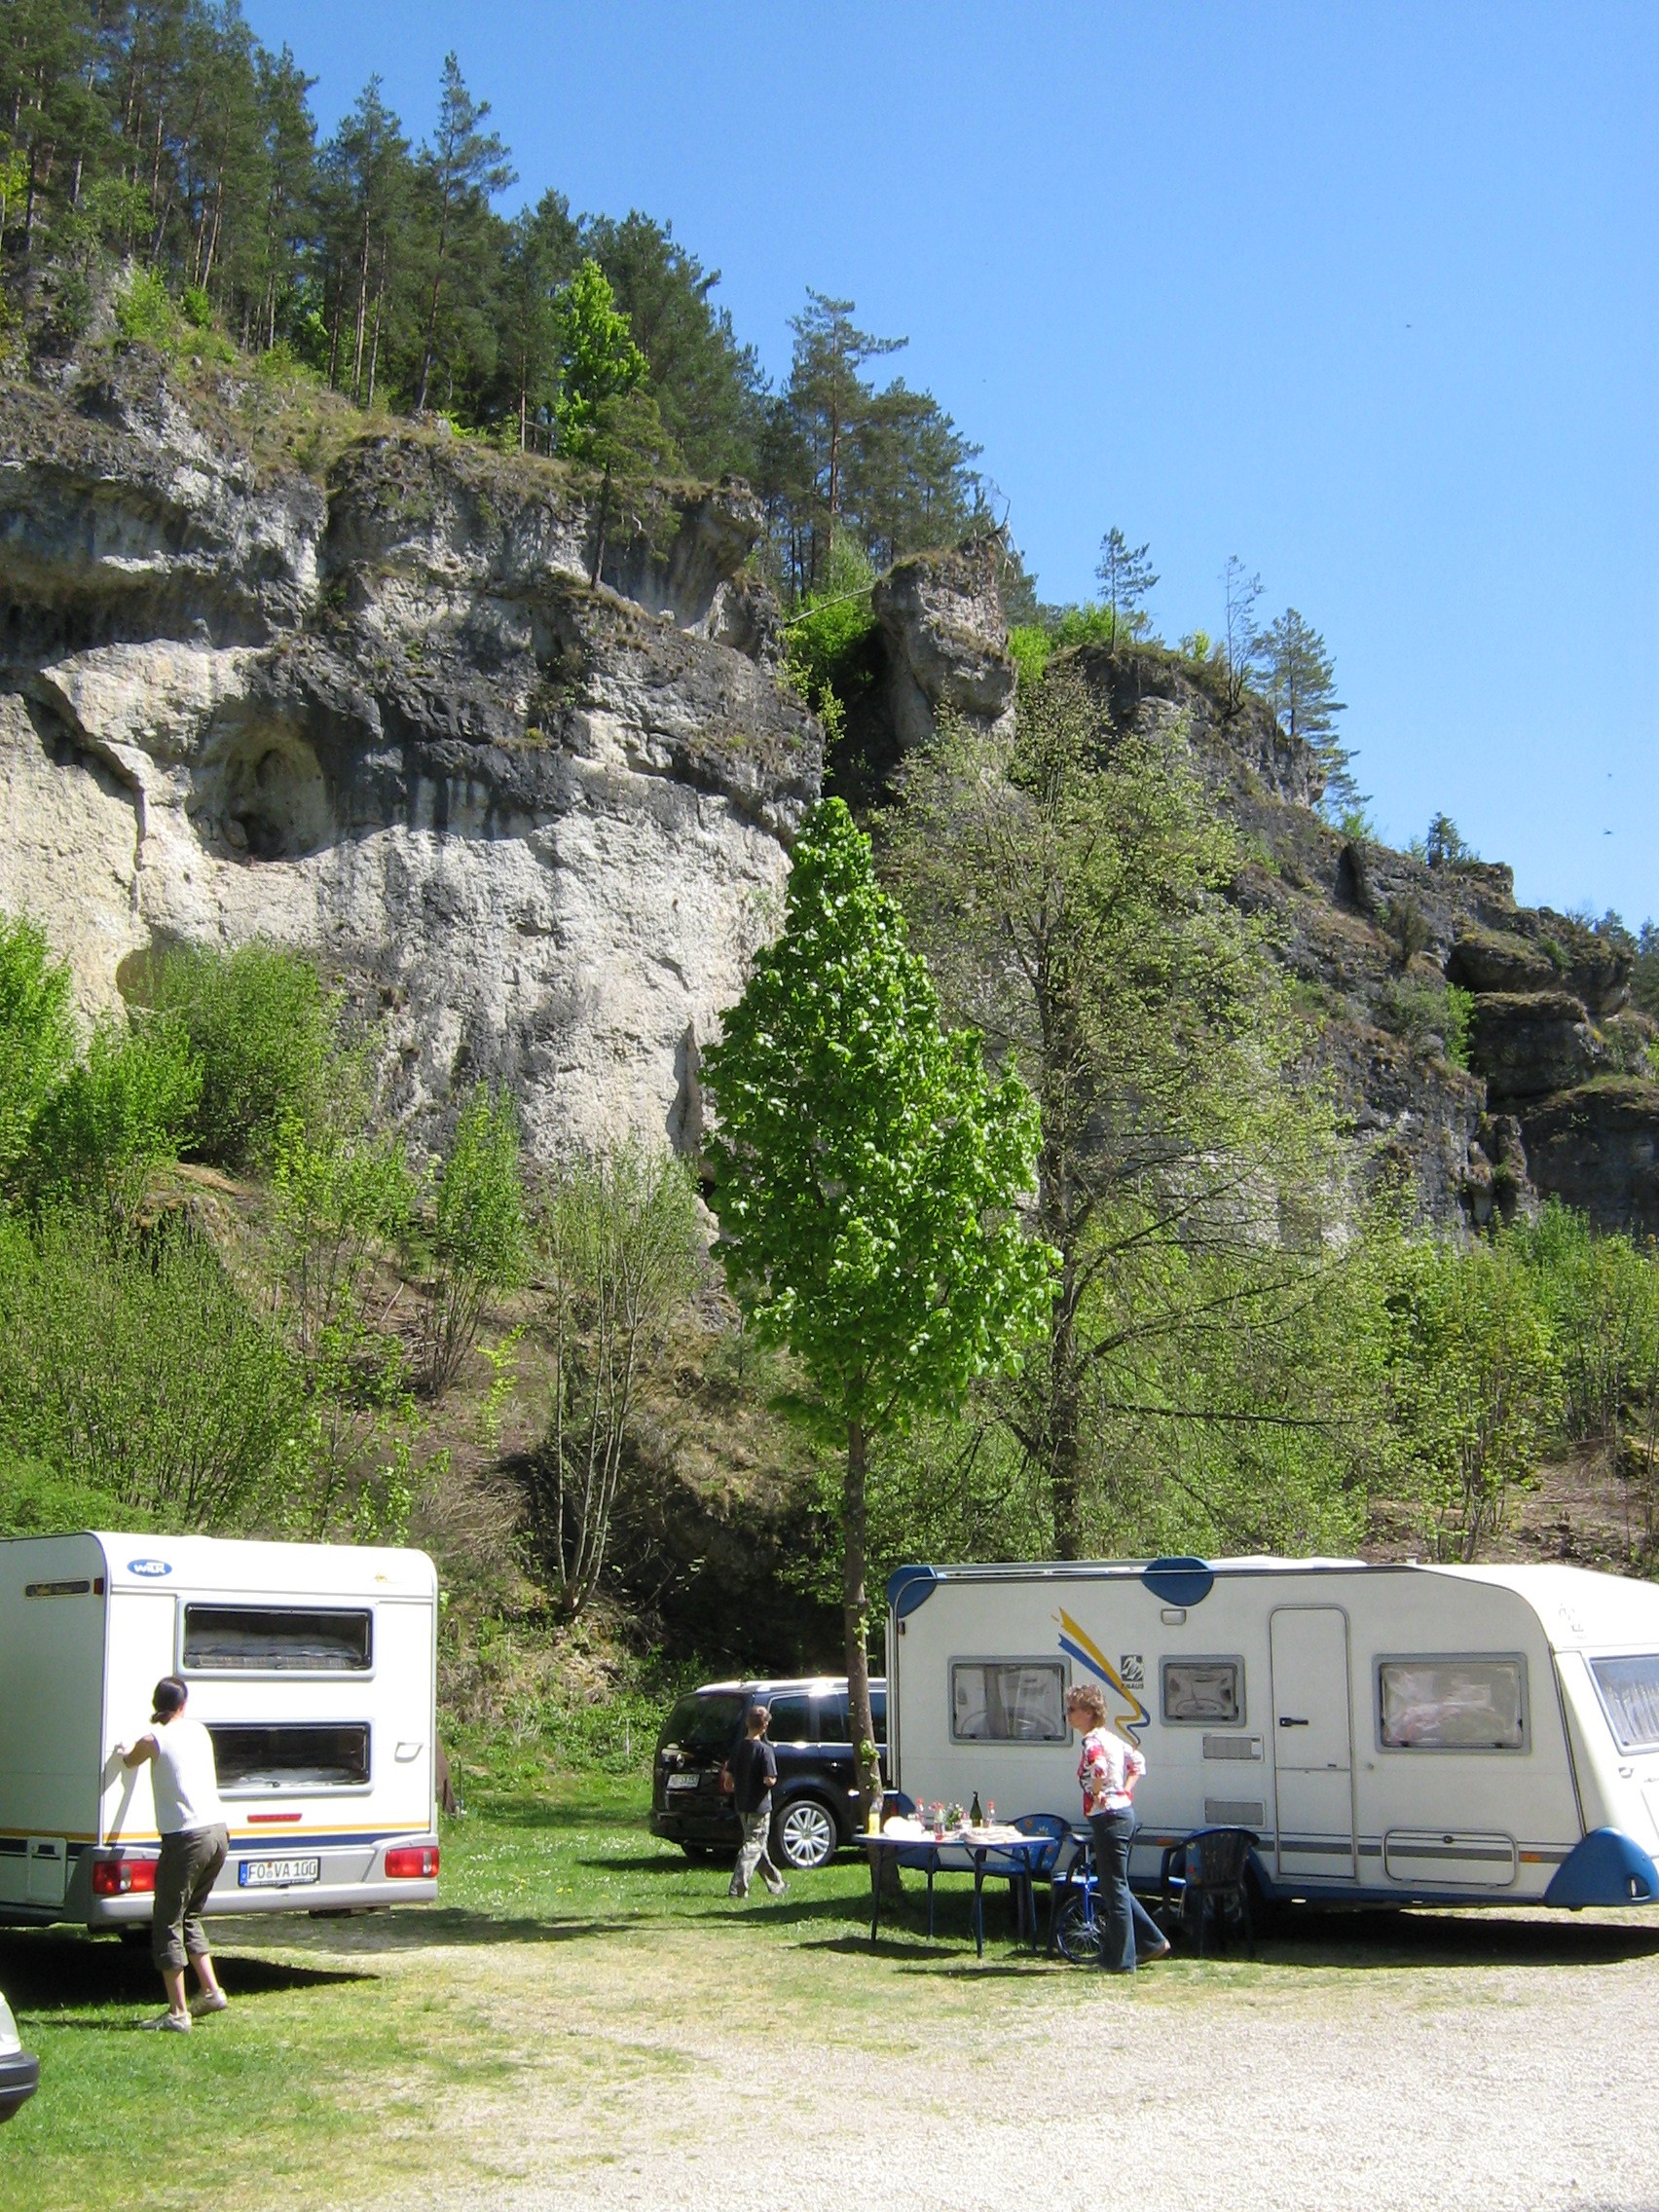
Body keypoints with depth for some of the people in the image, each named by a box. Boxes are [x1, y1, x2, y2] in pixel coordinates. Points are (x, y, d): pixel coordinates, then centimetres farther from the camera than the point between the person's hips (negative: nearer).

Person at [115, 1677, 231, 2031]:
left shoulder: (154, 1739, -5)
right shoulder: (199, 1731, 11)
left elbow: (130, 1760, 17)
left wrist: (122, 1751, 43)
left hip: (185, 1838, -6)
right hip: (218, 1831, 6)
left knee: (168, 1924, 2)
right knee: (189, 1916, 22)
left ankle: (177, 2012, 1)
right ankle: (211, 1991, 20)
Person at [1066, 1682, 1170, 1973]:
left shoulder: (1093, 1741, -16)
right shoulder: (1110, 1737, 14)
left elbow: (1098, 1767, -38)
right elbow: (1137, 1762, 26)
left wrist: (1097, 1794, -22)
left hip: (1109, 1817, -10)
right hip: (1123, 1811, 10)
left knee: (1114, 1890, -2)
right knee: (1115, 1886, 19)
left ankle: (1121, 1961, 5)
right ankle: (1153, 1941, 23)